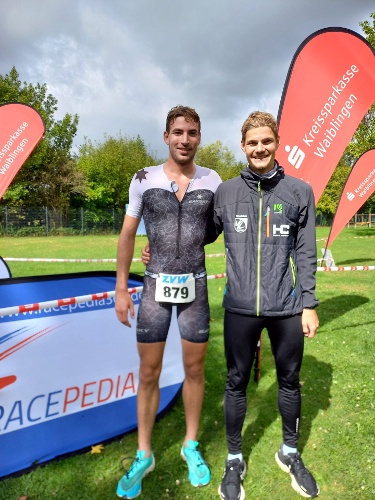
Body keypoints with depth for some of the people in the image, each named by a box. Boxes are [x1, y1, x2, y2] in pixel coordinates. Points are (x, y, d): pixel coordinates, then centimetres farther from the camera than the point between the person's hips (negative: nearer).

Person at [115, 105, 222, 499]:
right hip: (155, 287, 0)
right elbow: (127, 235, 2)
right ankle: (144, 455, 28)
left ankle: (191, 445, 34)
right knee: (148, 373, 8)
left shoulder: (213, 181, 0)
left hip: (195, 287, 1)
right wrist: (121, 288, -1)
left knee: (194, 368, 12)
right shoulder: (144, 179, -2)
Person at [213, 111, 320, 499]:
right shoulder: (225, 191, 3)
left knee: (289, 381, 16)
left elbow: (305, 254, 3)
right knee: (236, 383, 11)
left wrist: (309, 304, 0)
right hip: (239, 307, 0)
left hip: (286, 307, 1)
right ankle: (234, 460, 34)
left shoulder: (299, 191, 2)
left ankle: (290, 453, 41)